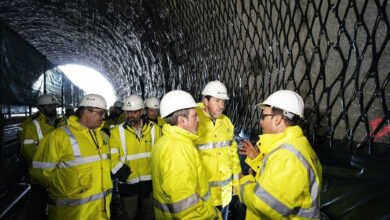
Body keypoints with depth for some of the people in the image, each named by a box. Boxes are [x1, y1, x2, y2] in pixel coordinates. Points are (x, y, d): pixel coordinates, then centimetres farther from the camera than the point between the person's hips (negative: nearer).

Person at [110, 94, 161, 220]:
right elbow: (112, 158, -7)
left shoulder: (154, 128, -1)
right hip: (128, 183, -1)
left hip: (150, 181, 2)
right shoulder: (117, 132, -6)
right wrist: (123, 173, -18)